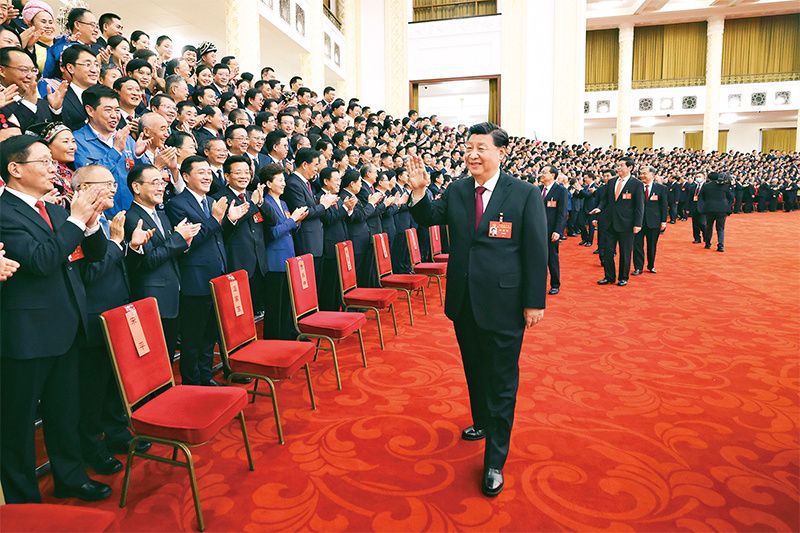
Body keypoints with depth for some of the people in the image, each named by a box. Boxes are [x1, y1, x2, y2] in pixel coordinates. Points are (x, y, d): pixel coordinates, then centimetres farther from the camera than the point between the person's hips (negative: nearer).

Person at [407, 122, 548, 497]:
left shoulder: (525, 194, -9)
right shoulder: (456, 191, 3)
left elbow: (536, 252, -8)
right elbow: (429, 218, 9)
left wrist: (534, 302, -9)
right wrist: (419, 191, -11)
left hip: (503, 304, -5)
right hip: (463, 301, 5)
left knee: (501, 379, 5)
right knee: (474, 369, 22)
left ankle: (495, 460, 17)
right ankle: (482, 422, 47)